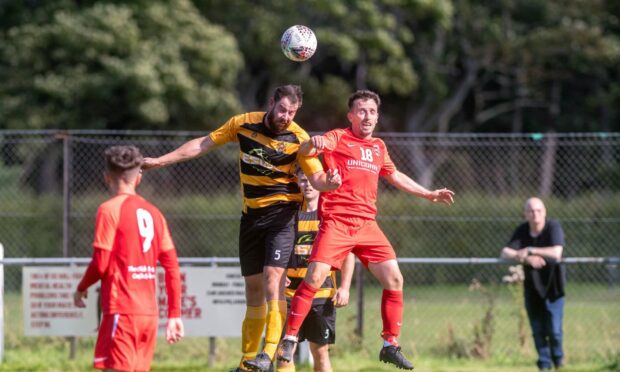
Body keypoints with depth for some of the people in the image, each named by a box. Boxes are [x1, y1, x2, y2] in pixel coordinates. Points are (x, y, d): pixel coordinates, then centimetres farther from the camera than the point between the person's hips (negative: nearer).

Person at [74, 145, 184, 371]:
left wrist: (81, 289, 8)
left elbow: (101, 263, -11)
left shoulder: (109, 210, -6)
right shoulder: (153, 212, 12)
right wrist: (174, 315, 13)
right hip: (150, 312, 7)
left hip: (121, 310, -7)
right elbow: (172, 267, 10)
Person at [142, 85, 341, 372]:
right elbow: (204, 144, 6)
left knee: (273, 277, -21)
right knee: (253, 286, 9)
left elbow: (316, 178, -11)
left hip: (281, 211, -4)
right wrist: (160, 161, 8)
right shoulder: (243, 123, -3)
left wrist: (329, 182, -35)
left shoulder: (298, 138, -12)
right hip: (251, 213, 4)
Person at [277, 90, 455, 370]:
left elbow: (395, 177, 36)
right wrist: (313, 143, -36)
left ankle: (390, 345, 9)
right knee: (315, 277, -19)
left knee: (394, 279, -2)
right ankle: (289, 339, -10)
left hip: (367, 225, 6)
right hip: (336, 223, -6)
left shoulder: (378, 147, 19)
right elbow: (304, 152, -13)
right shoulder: (338, 138, 2)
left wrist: (429, 194, 39)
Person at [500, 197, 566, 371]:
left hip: (553, 284, -3)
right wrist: (527, 259, -29)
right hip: (532, 284, 3)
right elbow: (505, 253, -13)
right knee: (538, 329, 4)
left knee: (554, 329, -7)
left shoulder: (553, 226, -16)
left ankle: (557, 356, 21)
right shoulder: (522, 230, -5)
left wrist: (529, 251, -27)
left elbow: (556, 253, -30)